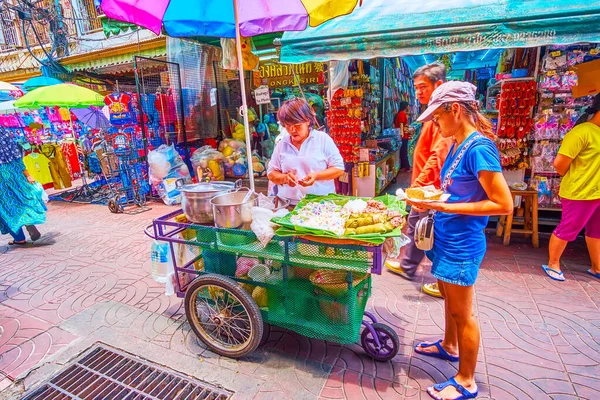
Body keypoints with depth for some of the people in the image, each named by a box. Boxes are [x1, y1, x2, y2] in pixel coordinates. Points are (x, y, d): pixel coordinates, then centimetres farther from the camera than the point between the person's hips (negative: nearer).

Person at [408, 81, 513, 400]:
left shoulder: (479, 147, -21)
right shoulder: (457, 145, 6)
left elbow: (504, 205, -22)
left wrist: (446, 207, -24)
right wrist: (432, 198, 3)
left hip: (462, 243, -9)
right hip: (447, 238, 9)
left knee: (461, 312, 7)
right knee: (448, 297, 25)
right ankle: (449, 346, 49)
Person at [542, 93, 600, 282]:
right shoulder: (582, 132, -18)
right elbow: (560, 163, -22)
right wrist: (575, 179, -4)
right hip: (580, 193, -8)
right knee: (567, 230, 3)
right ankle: (552, 265, 19)